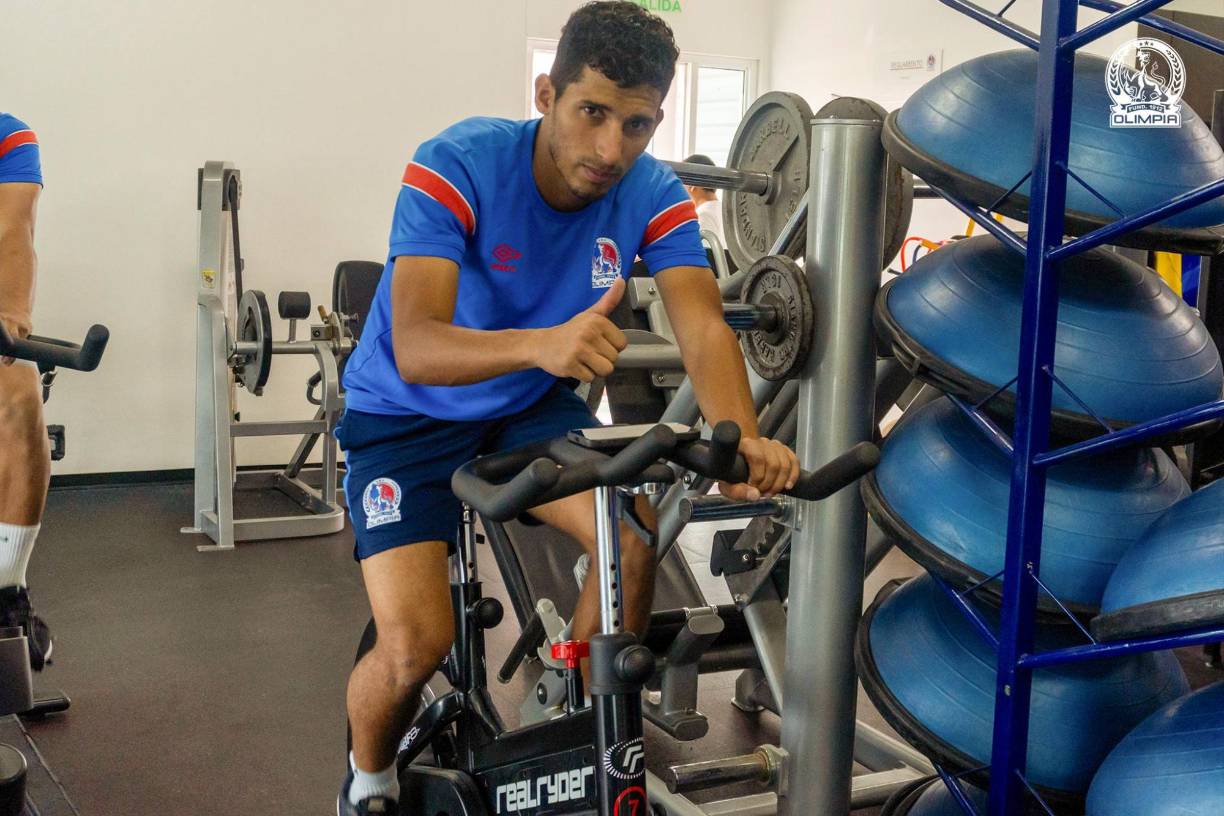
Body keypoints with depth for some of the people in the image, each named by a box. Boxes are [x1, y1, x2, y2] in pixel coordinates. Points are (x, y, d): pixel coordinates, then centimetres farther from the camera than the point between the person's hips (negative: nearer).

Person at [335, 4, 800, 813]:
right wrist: (541, 343, -58)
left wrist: (743, 438, -47)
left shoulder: (655, 195, -15)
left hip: (531, 408, 4)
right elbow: (415, 347, -38)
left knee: (637, 534, -20)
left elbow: (704, 329, -27)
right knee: (417, 641, -18)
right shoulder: (457, 165, -28)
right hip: (409, 415, -4)